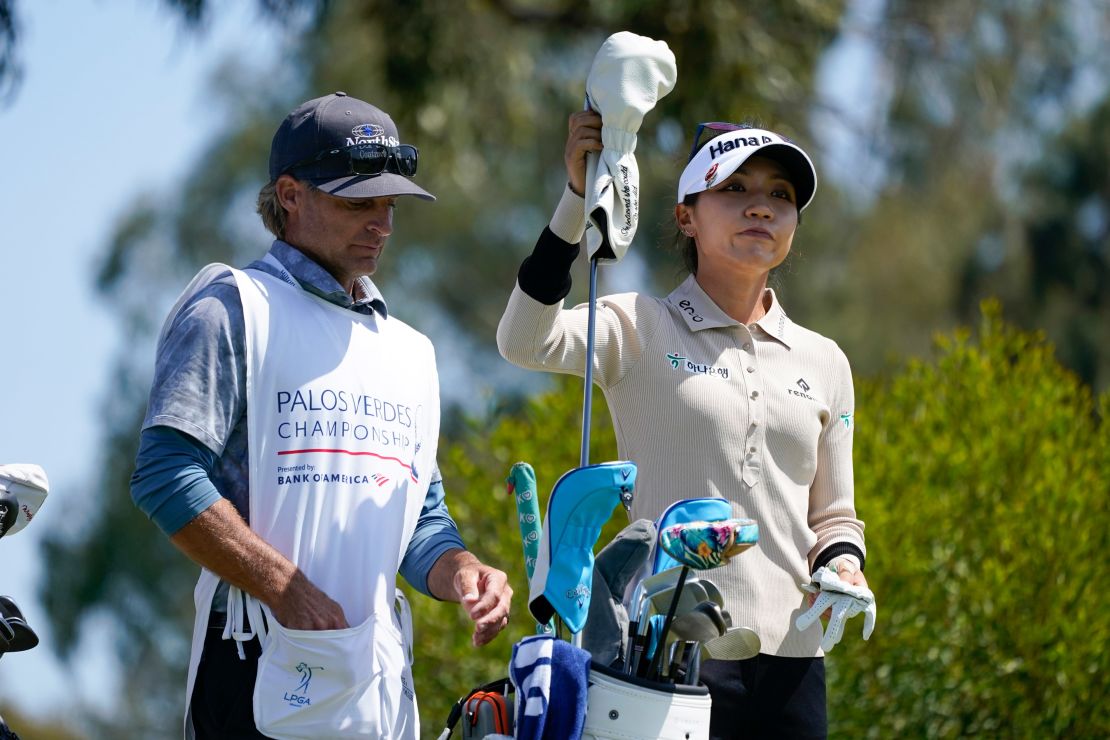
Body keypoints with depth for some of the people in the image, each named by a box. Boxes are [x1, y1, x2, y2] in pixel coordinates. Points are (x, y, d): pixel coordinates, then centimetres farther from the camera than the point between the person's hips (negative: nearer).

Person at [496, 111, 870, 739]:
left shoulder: (823, 363, 16)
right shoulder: (640, 332, 2)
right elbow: (526, 342, -17)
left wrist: (843, 561, -2)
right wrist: (579, 197, -25)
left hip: (789, 660, 4)